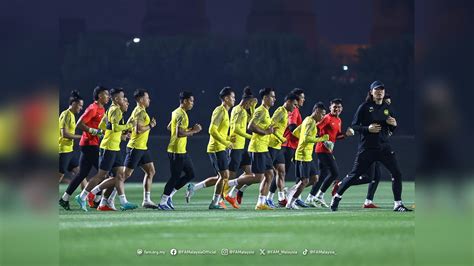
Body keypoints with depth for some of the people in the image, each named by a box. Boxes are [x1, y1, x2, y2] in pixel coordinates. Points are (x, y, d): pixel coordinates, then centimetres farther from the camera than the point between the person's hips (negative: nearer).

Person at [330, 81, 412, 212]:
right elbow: (354, 126, -4)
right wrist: (368, 129, -18)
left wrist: (393, 124, -3)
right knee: (355, 174, 0)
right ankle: (337, 196, 19)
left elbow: (391, 130, 19)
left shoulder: (387, 108, 12)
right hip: (367, 147, -4)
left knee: (397, 173, -6)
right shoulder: (364, 107, -4)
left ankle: (398, 204, 1)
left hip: (384, 146, 4)